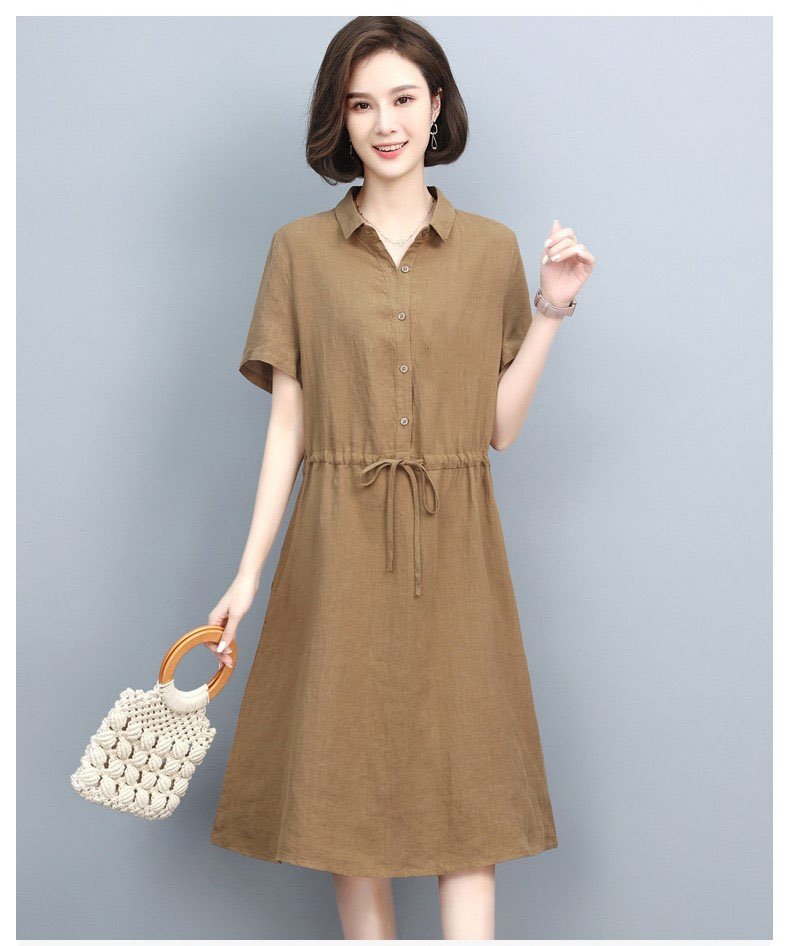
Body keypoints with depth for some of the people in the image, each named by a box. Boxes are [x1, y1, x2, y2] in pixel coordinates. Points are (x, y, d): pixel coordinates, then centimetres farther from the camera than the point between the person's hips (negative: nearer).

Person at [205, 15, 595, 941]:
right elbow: (287, 425, 2)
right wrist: (249, 572, -3)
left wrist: (551, 310, -6)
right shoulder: (299, 249, 3)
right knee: (348, 781, 6)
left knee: (465, 787, 1)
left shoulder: (491, 249, 5)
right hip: (339, 549, 0)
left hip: (453, 550, 0)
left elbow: (500, 427, 3)